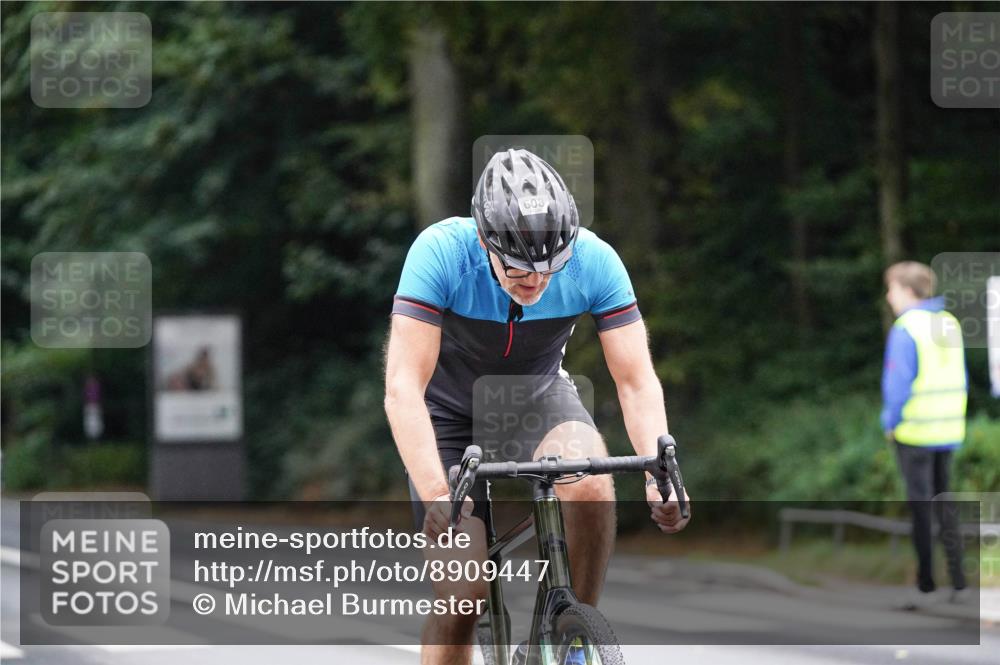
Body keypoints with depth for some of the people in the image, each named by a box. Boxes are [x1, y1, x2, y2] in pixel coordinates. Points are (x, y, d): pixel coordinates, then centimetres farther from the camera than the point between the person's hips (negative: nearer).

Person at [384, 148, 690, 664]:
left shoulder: (593, 260, -26)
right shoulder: (440, 252, -33)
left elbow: (637, 382, -24)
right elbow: (403, 387, -37)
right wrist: (436, 495, -50)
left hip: (538, 396, 1)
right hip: (451, 410, -1)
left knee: (590, 484, -32)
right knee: (460, 596, -11)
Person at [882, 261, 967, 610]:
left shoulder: (906, 329, -14)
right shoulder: (950, 323, 7)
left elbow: (898, 382, -16)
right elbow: (959, 379, 10)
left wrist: (890, 423, -4)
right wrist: (952, 418, 15)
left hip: (915, 433, -6)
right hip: (949, 431, 6)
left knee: (920, 508, 0)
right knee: (945, 506, 13)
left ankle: (926, 587, 3)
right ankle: (957, 583, 12)